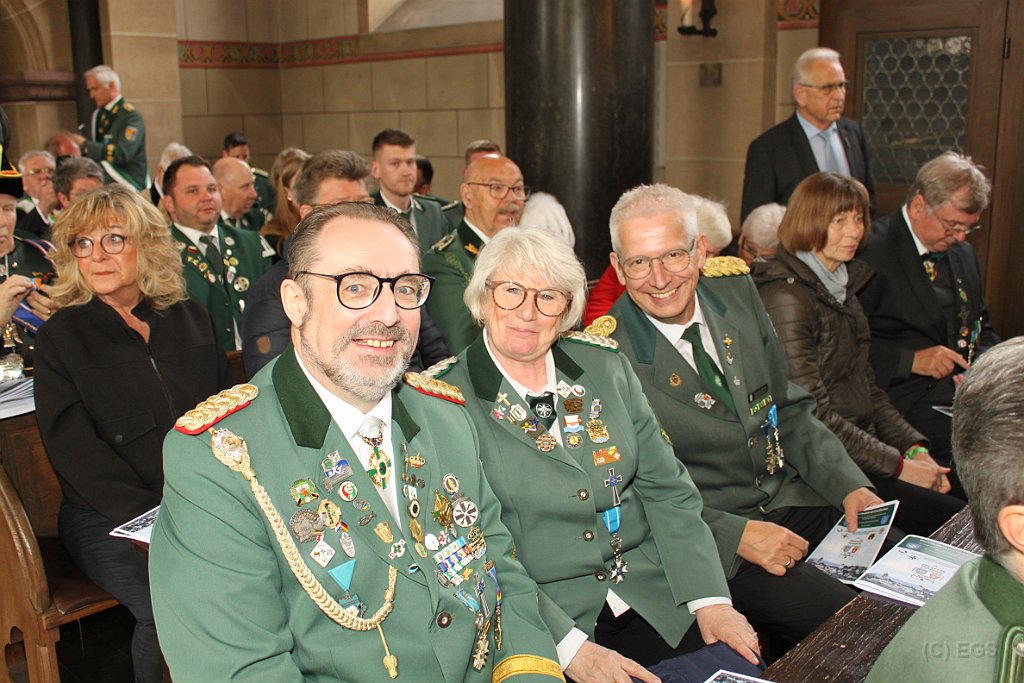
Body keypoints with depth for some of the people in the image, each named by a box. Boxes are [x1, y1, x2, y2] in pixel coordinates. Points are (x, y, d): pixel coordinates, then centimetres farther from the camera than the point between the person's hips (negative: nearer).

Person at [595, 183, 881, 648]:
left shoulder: (736, 289, 0)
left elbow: (789, 409, 9)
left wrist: (850, 485, -3)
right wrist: (736, 535, -23)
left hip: (792, 500, 6)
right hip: (710, 538, -6)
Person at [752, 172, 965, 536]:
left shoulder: (840, 285, 13)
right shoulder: (785, 296, -16)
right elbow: (812, 415, -18)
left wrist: (914, 447, 5)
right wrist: (898, 465, -14)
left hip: (860, 449, 8)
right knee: (955, 518, -17)